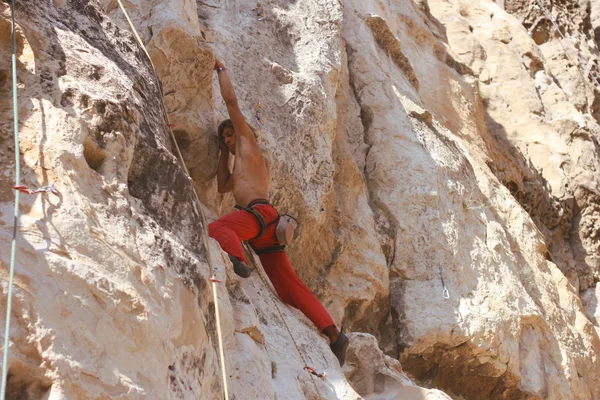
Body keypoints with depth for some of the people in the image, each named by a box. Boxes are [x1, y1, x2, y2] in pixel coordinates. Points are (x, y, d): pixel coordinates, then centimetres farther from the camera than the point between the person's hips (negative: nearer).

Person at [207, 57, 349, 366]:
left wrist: (221, 69, 23)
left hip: (257, 212, -9)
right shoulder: (259, 164, 36)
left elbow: (231, 100, 10)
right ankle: (333, 333, -4)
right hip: (265, 226, 9)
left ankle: (237, 260, -62)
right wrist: (223, 152, 41)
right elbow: (223, 187, 41)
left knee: (216, 228, -35)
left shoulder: (248, 143, 14)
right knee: (290, 287, 3)